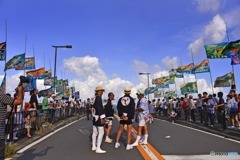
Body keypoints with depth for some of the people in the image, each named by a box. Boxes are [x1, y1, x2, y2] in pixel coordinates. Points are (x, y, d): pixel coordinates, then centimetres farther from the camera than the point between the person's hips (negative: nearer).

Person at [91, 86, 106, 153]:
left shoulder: (94, 97, 11)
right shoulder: (98, 97, -18)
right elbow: (99, 108, -24)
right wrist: (102, 118, -22)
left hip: (94, 117, 10)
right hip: (99, 117, -10)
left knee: (95, 132, 14)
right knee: (101, 132, -5)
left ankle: (93, 147, 22)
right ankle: (98, 149, -3)